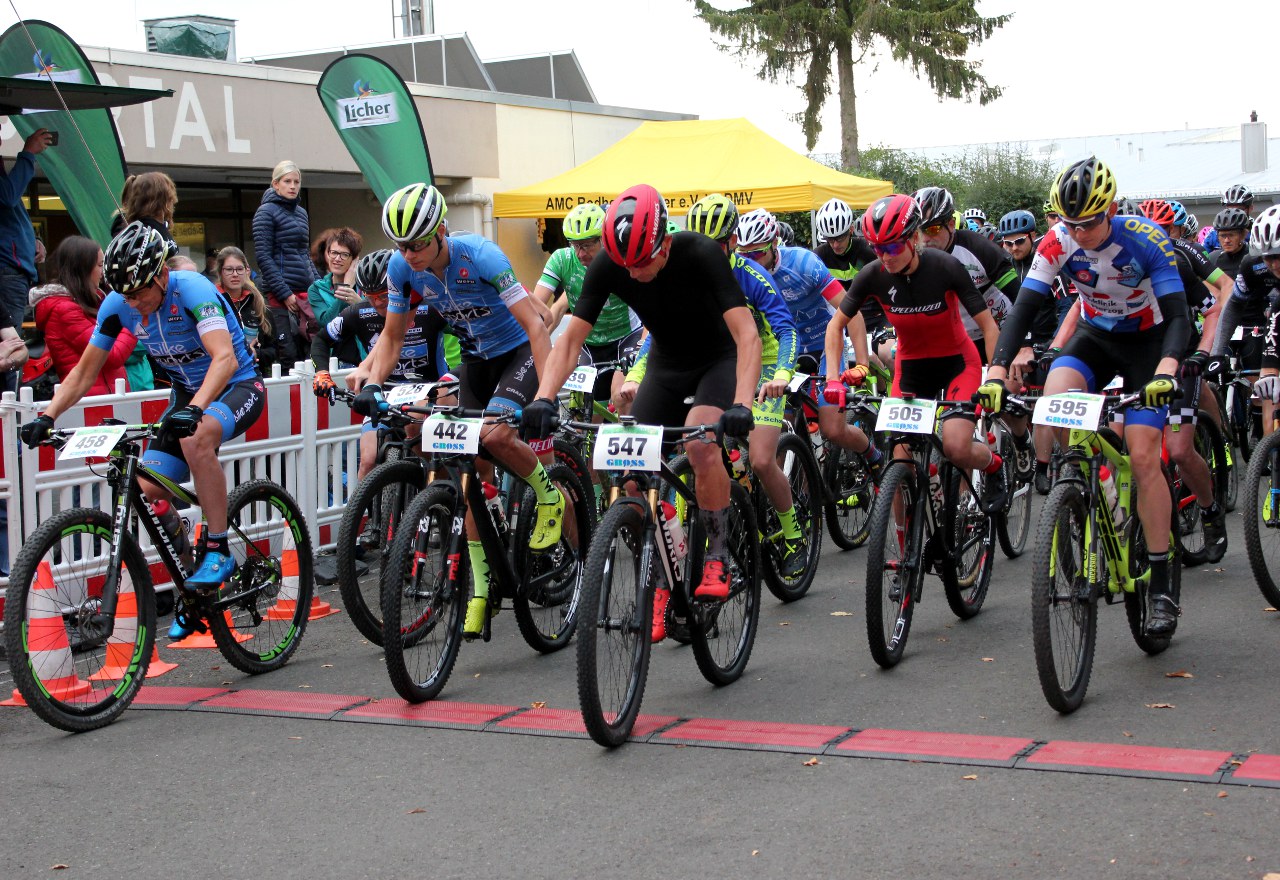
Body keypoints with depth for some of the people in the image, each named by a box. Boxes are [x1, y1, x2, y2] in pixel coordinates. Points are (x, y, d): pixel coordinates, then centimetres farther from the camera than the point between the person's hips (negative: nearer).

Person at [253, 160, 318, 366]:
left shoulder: (301, 212, 18)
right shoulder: (266, 212, -3)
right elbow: (263, 257, -10)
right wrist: (285, 294, -15)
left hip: (305, 292, 7)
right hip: (280, 295, -7)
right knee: (288, 353, -10)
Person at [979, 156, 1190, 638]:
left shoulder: (1146, 239, -27)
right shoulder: (1058, 242, -19)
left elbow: (1178, 314, -31)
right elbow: (1024, 307, -23)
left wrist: (1165, 371, -50)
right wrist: (997, 372, -38)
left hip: (1146, 341, -3)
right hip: (1095, 336, 3)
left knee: (1143, 457, -16)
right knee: (1051, 400, -30)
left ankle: (1161, 587, -9)